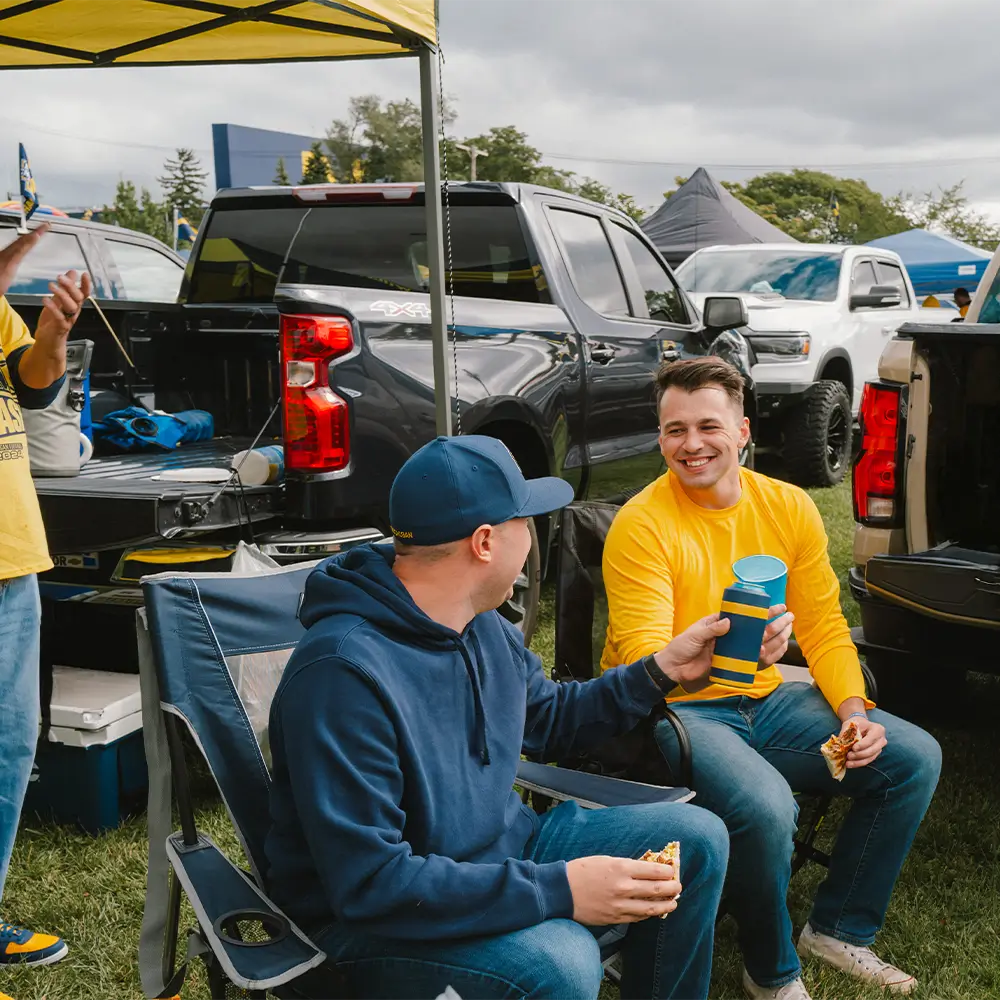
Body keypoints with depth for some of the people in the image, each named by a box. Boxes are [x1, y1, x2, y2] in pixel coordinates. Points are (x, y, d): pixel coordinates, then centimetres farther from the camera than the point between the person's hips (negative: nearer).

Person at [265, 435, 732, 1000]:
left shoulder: (488, 629, 2)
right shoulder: (347, 672, -28)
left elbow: (551, 720, 22)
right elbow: (368, 882, -30)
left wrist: (662, 671, 13)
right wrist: (557, 890, -32)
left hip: (503, 849, 9)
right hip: (369, 918, -9)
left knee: (697, 838, 3)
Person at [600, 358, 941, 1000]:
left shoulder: (790, 507, 2)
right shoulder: (642, 525, -16)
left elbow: (823, 626, 7)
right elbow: (643, 659, -22)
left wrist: (854, 710, -9)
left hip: (764, 697, 7)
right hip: (675, 710, -6)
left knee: (915, 758, -3)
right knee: (765, 804, -33)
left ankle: (840, 929, 14)